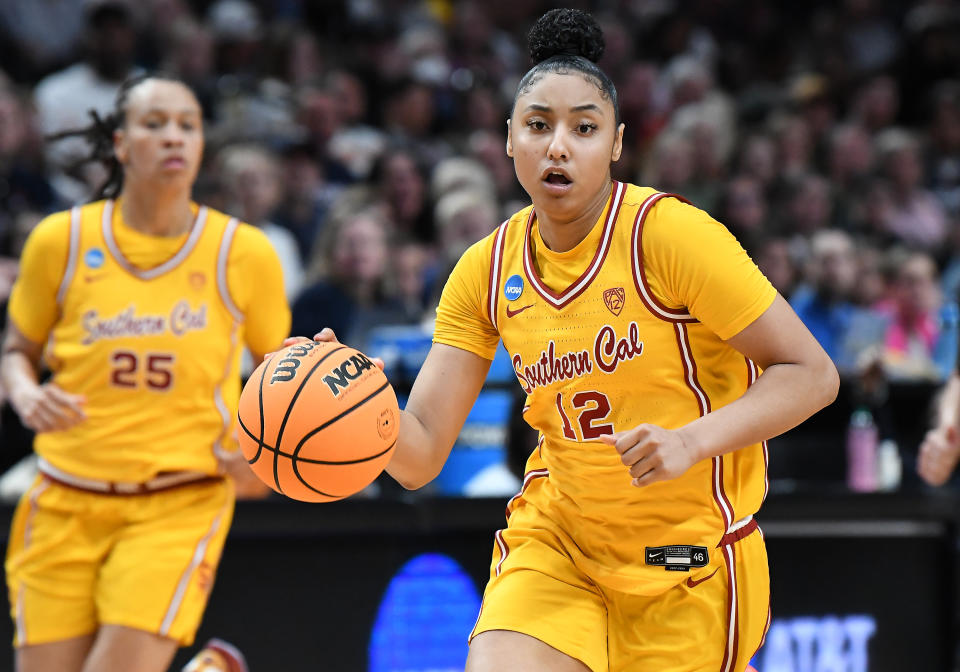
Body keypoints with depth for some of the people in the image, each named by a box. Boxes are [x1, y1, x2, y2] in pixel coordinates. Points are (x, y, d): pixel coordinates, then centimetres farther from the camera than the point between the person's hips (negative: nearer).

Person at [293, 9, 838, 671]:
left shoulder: (669, 232, -14)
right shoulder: (487, 270, 0)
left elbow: (812, 375, -14)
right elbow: (420, 454, -3)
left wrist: (692, 440, -28)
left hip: (688, 550, -3)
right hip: (557, 537, 3)